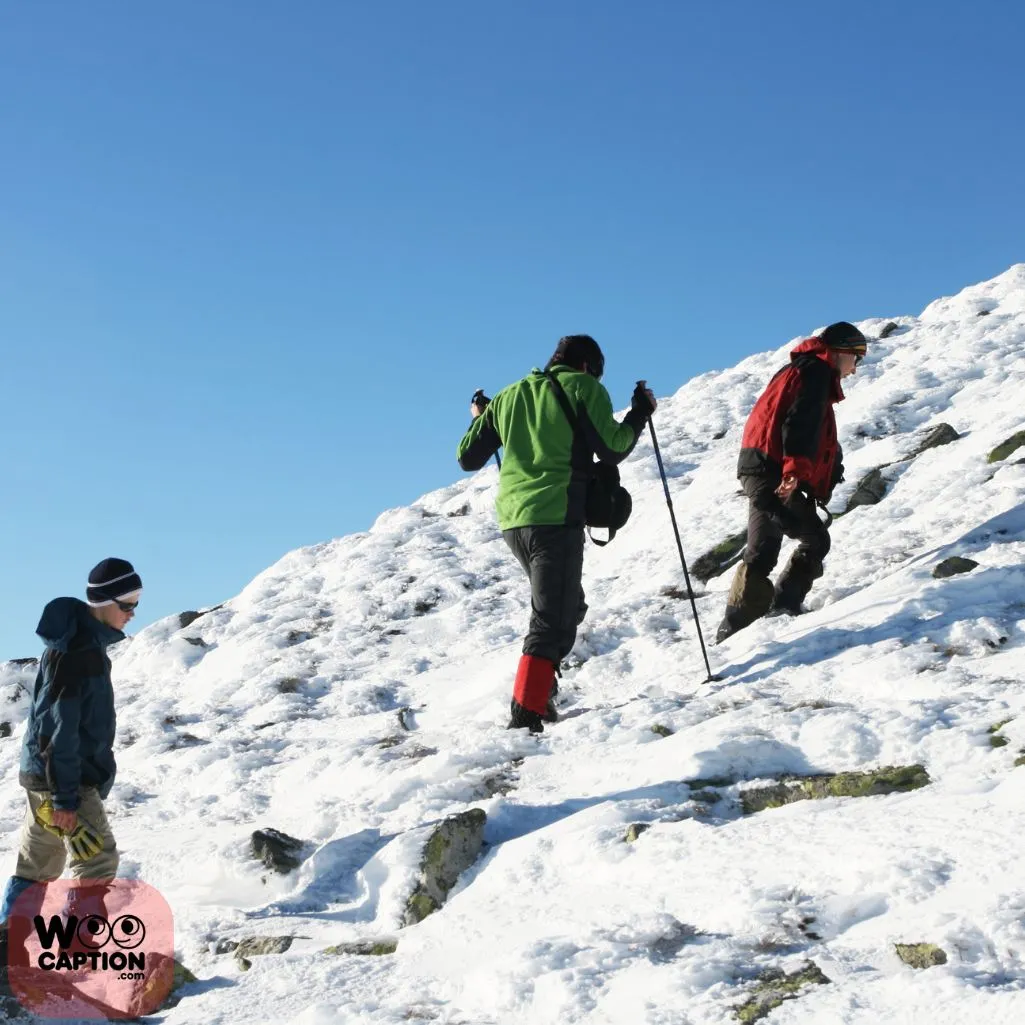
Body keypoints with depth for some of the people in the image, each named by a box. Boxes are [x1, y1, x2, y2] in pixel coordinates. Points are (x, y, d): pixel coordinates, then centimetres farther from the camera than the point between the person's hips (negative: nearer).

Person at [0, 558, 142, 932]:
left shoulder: (88, 641, 11)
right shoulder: (71, 651, -20)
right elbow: (58, 729, -23)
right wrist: (65, 799, -22)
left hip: (45, 775, 10)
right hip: (61, 778, -10)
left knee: (39, 865, 16)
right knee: (98, 861, -7)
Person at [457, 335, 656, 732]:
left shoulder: (510, 395, 19)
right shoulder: (583, 388, 3)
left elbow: (468, 458, 19)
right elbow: (612, 450, -6)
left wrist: (480, 418, 38)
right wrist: (640, 413, 10)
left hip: (512, 519, 7)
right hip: (556, 517, -7)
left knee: (566, 607, 24)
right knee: (553, 622, -7)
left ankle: (538, 691, 23)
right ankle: (525, 718, -17)